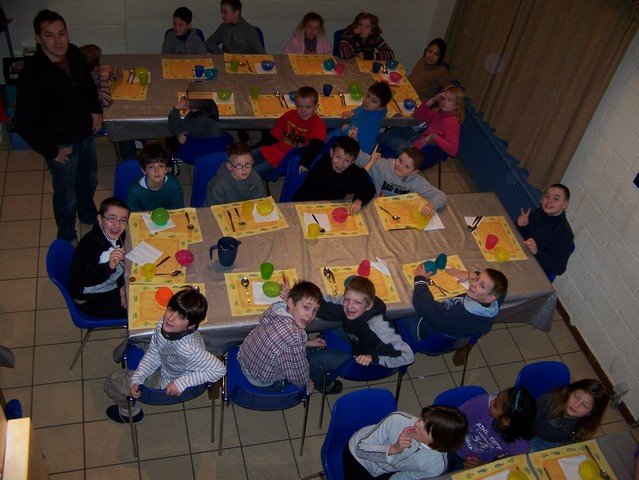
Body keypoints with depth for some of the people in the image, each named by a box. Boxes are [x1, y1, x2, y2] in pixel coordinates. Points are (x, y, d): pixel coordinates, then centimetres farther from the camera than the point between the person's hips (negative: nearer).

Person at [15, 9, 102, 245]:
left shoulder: (73, 53, -11)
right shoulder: (33, 73, -30)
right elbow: (24, 123, -26)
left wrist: (96, 110, 4)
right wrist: (51, 151, -19)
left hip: (86, 134, 7)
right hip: (62, 145, -6)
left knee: (89, 179, 29)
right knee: (67, 197, 13)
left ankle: (88, 215, 59)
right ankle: (67, 238, 40)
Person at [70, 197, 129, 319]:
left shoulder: (119, 235, -7)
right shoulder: (89, 245, -30)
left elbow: (125, 263, 6)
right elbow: (82, 278, -38)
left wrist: (123, 284, -9)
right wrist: (109, 266, -52)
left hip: (115, 286, 8)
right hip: (91, 298, -8)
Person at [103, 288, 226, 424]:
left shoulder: (189, 349, -46)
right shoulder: (163, 324, -25)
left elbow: (219, 369, -37)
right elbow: (153, 354, -7)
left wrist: (182, 382, -34)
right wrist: (137, 378, -17)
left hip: (168, 384, -6)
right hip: (163, 365, 6)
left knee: (112, 383, 6)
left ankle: (131, 412, 38)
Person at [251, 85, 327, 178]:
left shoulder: (318, 125, -13)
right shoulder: (290, 115, 5)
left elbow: (316, 146, -30)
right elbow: (273, 135, 14)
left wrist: (304, 162, -47)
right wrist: (254, 149, 14)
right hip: (270, 150, 7)